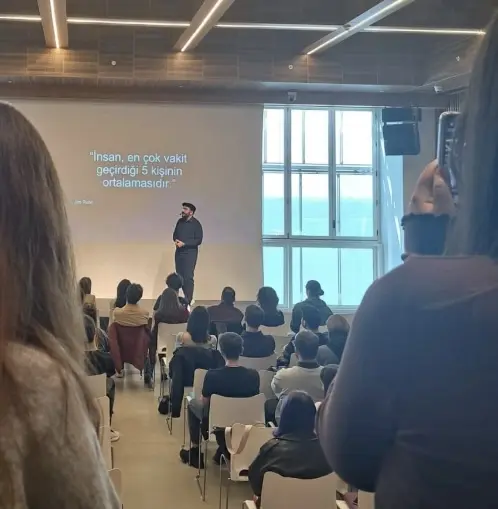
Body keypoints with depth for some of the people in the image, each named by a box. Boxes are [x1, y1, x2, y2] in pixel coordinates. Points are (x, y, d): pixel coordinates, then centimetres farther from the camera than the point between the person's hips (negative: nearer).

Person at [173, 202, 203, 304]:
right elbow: (175, 234, 20)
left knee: (188, 277, -12)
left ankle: (188, 301, -13)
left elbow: (198, 240, -13)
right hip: (179, 253, 6)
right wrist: (176, 240, -3)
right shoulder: (180, 221, 11)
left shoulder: (196, 224, -7)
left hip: (190, 253, -6)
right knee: (180, 276, 7)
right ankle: (188, 297, 21)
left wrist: (184, 243, -18)